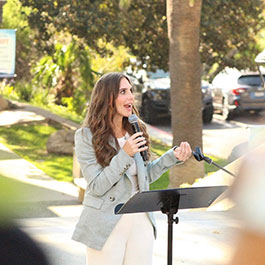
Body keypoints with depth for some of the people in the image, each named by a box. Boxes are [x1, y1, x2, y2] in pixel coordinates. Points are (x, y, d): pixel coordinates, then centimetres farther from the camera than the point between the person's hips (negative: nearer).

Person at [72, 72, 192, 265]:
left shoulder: (136, 130, 7)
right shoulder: (87, 136, -8)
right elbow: (97, 187, -15)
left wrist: (173, 157, 5)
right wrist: (125, 155, -22)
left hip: (141, 222, 5)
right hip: (107, 226, -5)